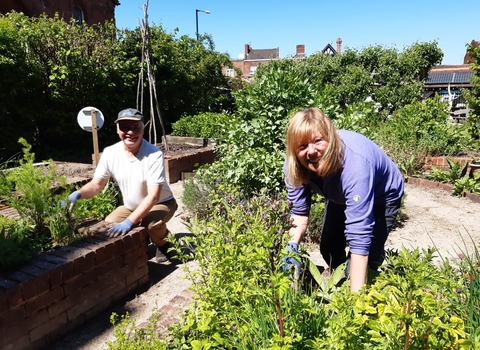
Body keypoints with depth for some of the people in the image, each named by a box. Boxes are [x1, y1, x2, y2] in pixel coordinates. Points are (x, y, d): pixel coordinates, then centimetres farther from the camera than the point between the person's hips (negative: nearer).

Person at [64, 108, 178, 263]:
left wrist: (129, 222, -42)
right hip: (131, 206, 5)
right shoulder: (110, 153, -15)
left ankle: (162, 245, 2)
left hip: (160, 203, -5)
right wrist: (77, 194, -29)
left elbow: (153, 196, -33)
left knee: (151, 224, -35)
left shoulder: (154, 155, -30)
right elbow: (97, 184, -6)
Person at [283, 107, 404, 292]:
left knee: (369, 255, -16)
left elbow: (359, 236, -47)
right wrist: (291, 251, -32)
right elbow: (299, 211, -16)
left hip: (381, 196, -5)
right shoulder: (294, 164, -29)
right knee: (329, 249, 11)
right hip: (340, 196, 5)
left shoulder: (355, 165, -46)